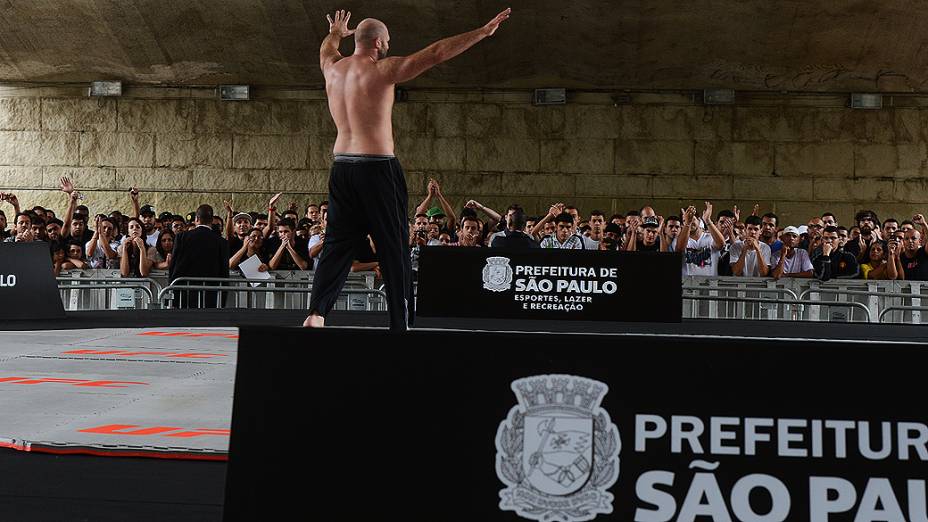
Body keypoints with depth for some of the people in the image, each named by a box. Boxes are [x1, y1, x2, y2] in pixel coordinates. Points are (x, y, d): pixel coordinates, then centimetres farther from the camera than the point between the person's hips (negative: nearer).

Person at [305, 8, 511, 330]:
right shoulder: (383, 70, -9)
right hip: (378, 169, -6)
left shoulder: (333, 68, 9)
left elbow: (326, 49, 35)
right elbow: (437, 53, -10)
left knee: (337, 243, 10)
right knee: (394, 249, 1)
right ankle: (400, 323, 4)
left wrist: (335, 33, 57)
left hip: (341, 168, 6)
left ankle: (316, 312, -1)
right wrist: (484, 31, -4)